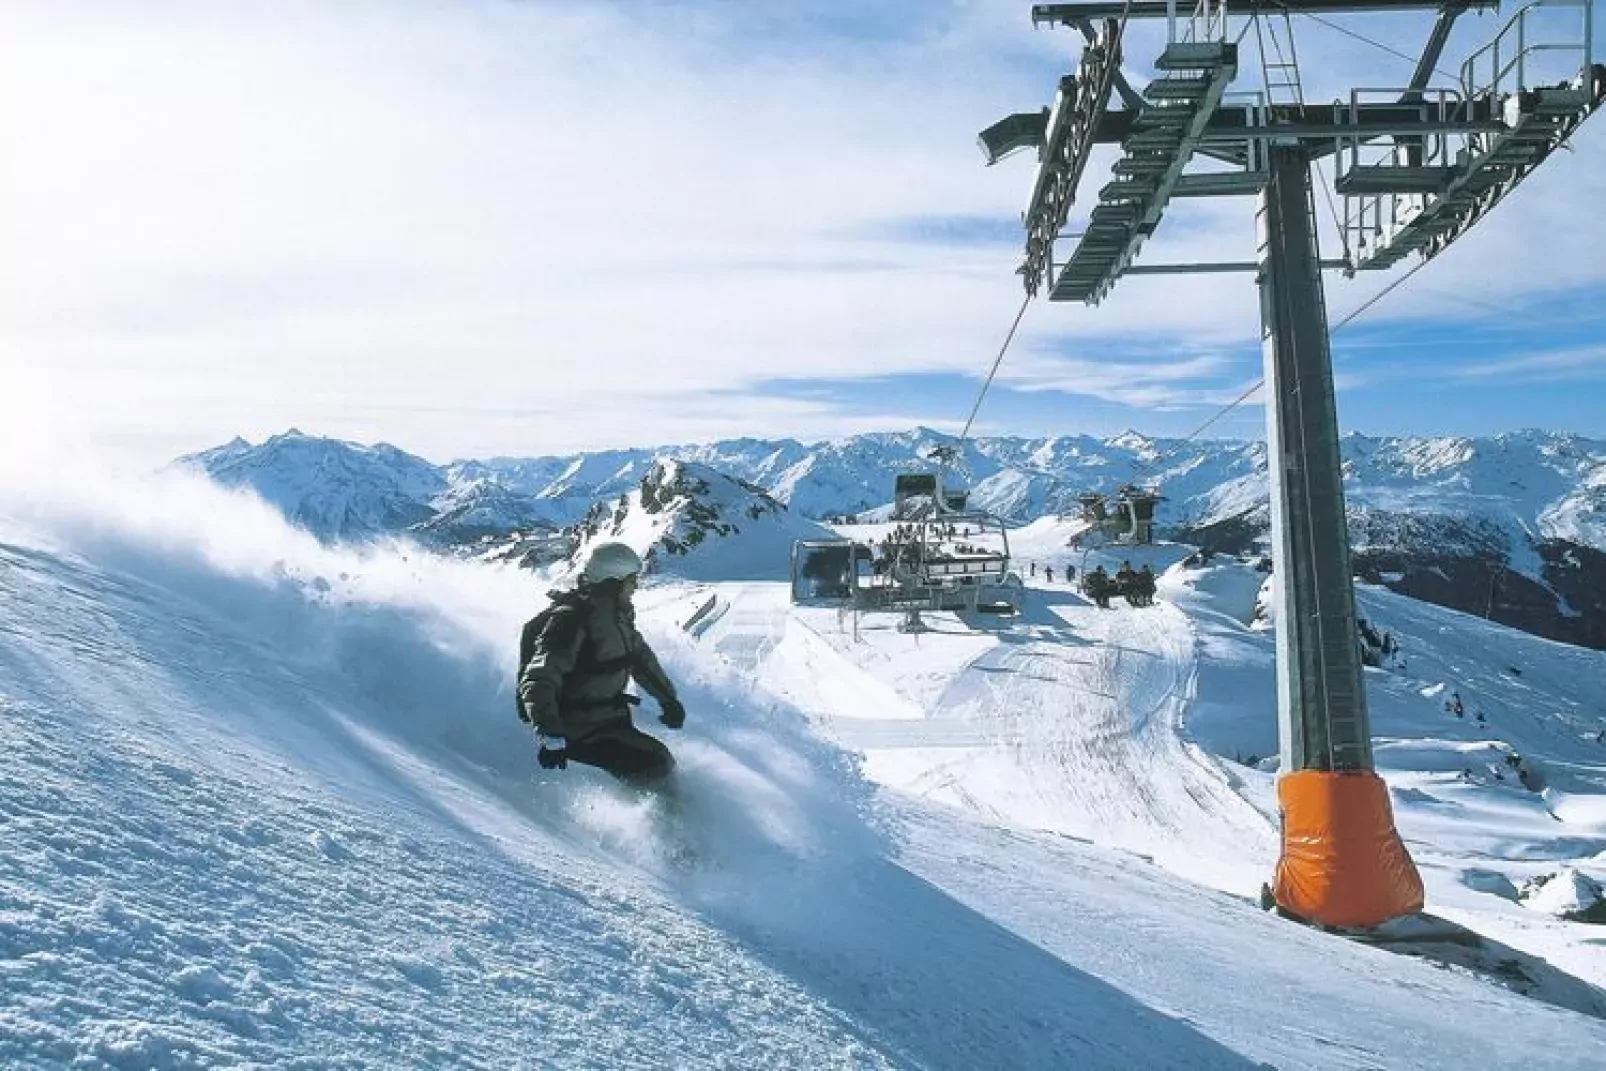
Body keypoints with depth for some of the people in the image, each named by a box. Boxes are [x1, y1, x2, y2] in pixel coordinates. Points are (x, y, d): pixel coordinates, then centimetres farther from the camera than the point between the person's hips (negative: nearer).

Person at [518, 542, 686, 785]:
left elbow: (641, 656, 23)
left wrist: (668, 699, 28)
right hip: (582, 731, -9)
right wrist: (552, 738, -37)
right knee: (657, 764, -17)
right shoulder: (571, 622, -22)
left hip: (613, 719, 9)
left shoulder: (616, 615, 6)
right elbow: (537, 683, -29)